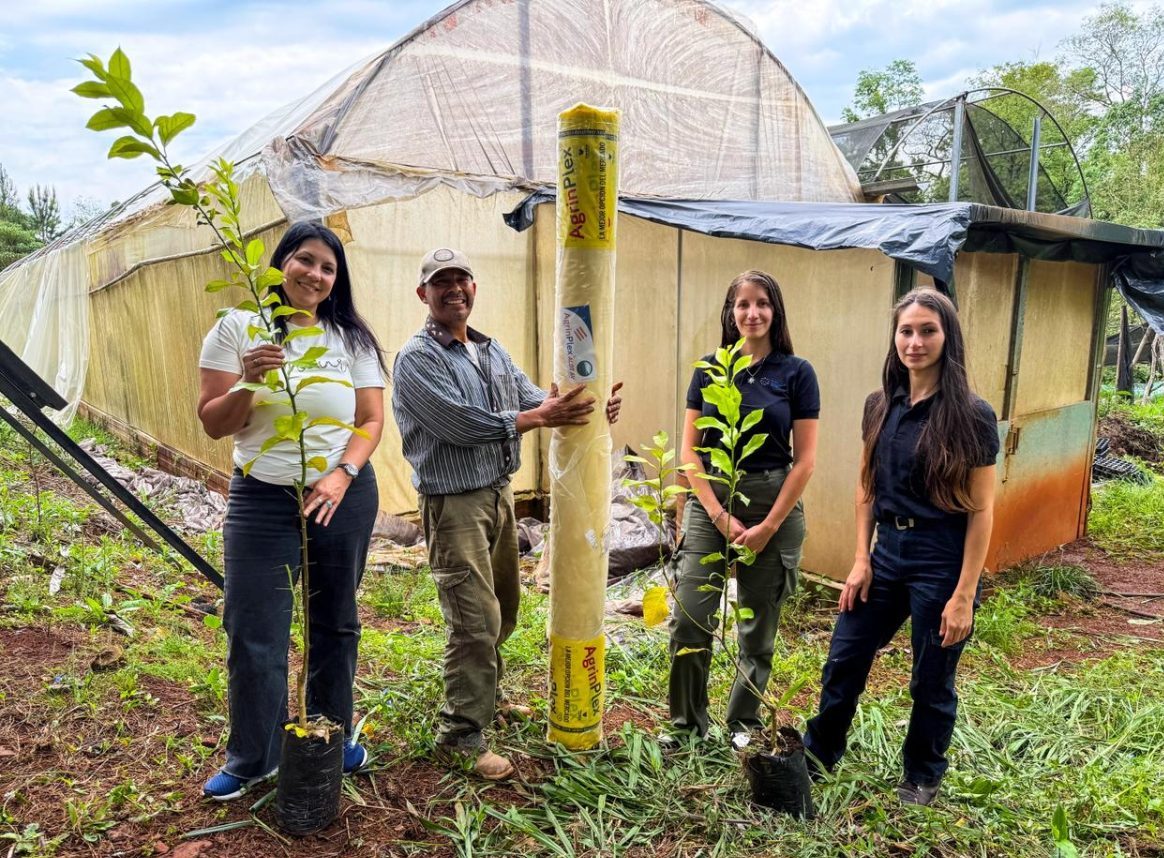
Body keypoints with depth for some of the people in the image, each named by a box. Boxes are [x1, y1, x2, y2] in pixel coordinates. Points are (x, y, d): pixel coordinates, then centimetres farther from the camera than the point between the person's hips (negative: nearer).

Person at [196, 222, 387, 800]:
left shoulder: (352, 339, 3)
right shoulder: (238, 329, -1)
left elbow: (371, 420, 1)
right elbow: (213, 425, -2)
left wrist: (341, 475, -15)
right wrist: (247, 383, -22)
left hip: (344, 496, 2)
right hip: (263, 499, -1)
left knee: (335, 624, 13)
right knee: (254, 634, 2)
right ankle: (251, 760, 22)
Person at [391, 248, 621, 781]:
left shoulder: (492, 351, 13)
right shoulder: (417, 358, -11)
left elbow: (532, 397, 3)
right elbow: (460, 421, -22)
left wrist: (590, 410, -15)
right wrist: (539, 417, -21)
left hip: (499, 493, 8)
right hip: (454, 502, -8)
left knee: (502, 609, 20)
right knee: (476, 619, -8)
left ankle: (482, 695, 42)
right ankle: (460, 737, 6)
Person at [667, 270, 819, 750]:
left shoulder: (796, 373, -2)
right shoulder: (709, 370, 3)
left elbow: (805, 460, -4)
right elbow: (689, 451, 1)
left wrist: (768, 526, -8)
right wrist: (721, 516, -7)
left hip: (772, 503, -1)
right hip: (710, 500, 1)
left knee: (758, 625, 10)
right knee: (690, 619, -3)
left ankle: (743, 722, 29)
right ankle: (686, 721, 16)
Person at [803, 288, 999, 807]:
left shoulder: (971, 416, -13)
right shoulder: (880, 406, 2)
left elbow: (981, 511, -12)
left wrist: (964, 595, -13)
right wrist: (861, 560, 4)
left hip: (943, 561, -5)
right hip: (888, 552, 5)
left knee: (931, 682, 12)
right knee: (843, 661, 13)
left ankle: (922, 778, 36)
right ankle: (816, 756, 35)